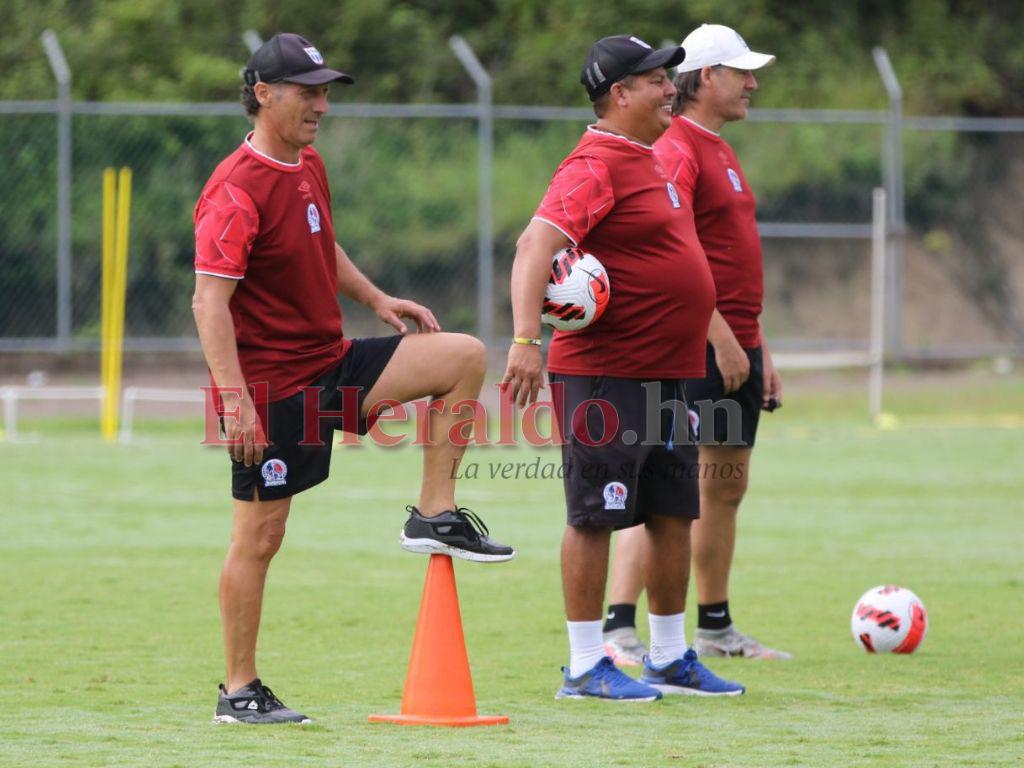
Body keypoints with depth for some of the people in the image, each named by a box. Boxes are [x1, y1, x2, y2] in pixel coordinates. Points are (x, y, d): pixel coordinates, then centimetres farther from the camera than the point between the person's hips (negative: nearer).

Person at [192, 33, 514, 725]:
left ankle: (435, 515, 4)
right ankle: (239, 692, 6)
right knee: (260, 534, -3)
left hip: (332, 362, 8)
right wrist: (235, 400, -29)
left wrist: (378, 300, 18)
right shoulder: (238, 191, -18)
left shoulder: (309, 167, 10)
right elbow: (209, 300, -23)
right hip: (272, 384, -8)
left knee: (464, 357, -1)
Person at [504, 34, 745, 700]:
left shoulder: (648, 162, 16)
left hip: (667, 376, 10)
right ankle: (585, 667, 1)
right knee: (597, 515, -4)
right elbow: (536, 245, -28)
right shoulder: (595, 168, -15)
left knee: (674, 514, 13)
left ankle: (671, 658, 23)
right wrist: (526, 339, -39)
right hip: (606, 376, -10)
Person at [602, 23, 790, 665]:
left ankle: (716, 628, 24)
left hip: (736, 349, 10)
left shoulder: (722, 153, 20)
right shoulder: (676, 152, -11)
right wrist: (720, 337, -23)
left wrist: (760, 350, 24)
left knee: (727, 487, 15)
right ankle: (619, 629, -18)